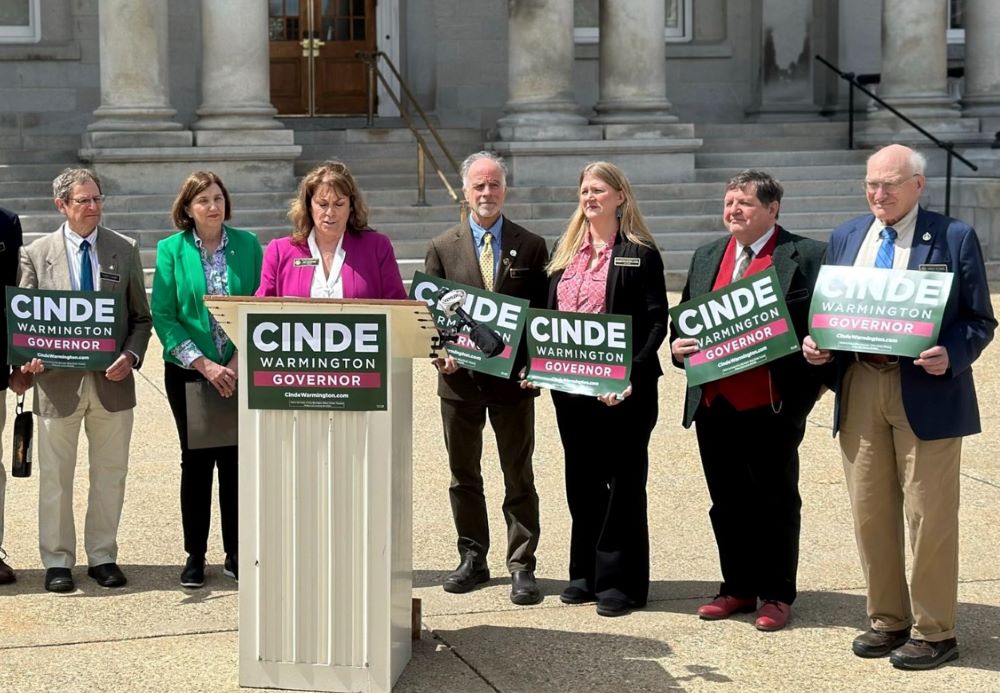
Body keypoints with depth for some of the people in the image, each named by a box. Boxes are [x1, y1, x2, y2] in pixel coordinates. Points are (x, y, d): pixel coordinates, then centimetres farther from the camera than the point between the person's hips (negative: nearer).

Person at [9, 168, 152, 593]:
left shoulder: (125, 250, 5)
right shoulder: (36, 254, 1)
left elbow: (141, 317, 8)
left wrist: (131, 356, -9)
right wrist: (26, 363, -13)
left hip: (112, 381, 2)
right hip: (57, 382, -2)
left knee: (110, 473, 10)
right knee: (55, 477, 5)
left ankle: (102, 556, 22)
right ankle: (57, 561, 16)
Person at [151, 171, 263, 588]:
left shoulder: (247, 245, 2)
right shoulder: (171, 250, -1)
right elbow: (162, 315, -5)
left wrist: (240, 359, -10)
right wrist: (204, 364, -13)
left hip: (239, 372, 1)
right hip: (188, 371, -1)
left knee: (235, 459, 2)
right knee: (196, 460, 5)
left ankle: (236, 555, 12)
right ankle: (195, 556, 14)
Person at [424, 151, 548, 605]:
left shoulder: (531, 247, 3)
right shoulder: (442, 248, 5)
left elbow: (542, 313, 3)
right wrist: (440, 355, -11)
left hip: (513, 378, -2)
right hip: (460, 377, 2)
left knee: (519, 477, 3)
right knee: (464, 476, 11)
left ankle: (522, 567, 9)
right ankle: (472, 559, 23)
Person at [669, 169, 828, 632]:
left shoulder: (807, 257, -4)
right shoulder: (706, 257, 14)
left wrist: (808, 388, -20)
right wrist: (678, 347, -2)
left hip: (773, 404, -5)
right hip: (713, 401, 6)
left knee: (776, 501, 5)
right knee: (727, 502, 12)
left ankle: (777, 595, 16)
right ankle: (738, 588, 24)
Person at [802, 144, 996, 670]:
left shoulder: (955, 238, -2)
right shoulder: (845, 237, 12)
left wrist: (952, 356, -20)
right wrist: (815, 342, -3)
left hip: (926, 391, -5)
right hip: (859, 389, 5)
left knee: (928, 516, 1)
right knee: (870, 513, 10)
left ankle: (934, 632, 13)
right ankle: (887, 621, 24)